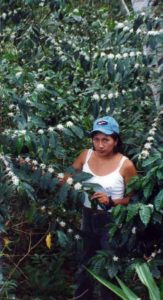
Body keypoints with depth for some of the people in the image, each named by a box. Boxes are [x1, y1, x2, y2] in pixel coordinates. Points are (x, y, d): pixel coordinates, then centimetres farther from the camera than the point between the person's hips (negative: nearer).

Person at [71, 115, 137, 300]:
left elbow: (134, 198, -14)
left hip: (111, 221, -5)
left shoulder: (125, 165, -20)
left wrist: (110, 202, -27)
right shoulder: (86, 155, -6)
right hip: (88, 217, 5)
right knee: (86, 262, 24)